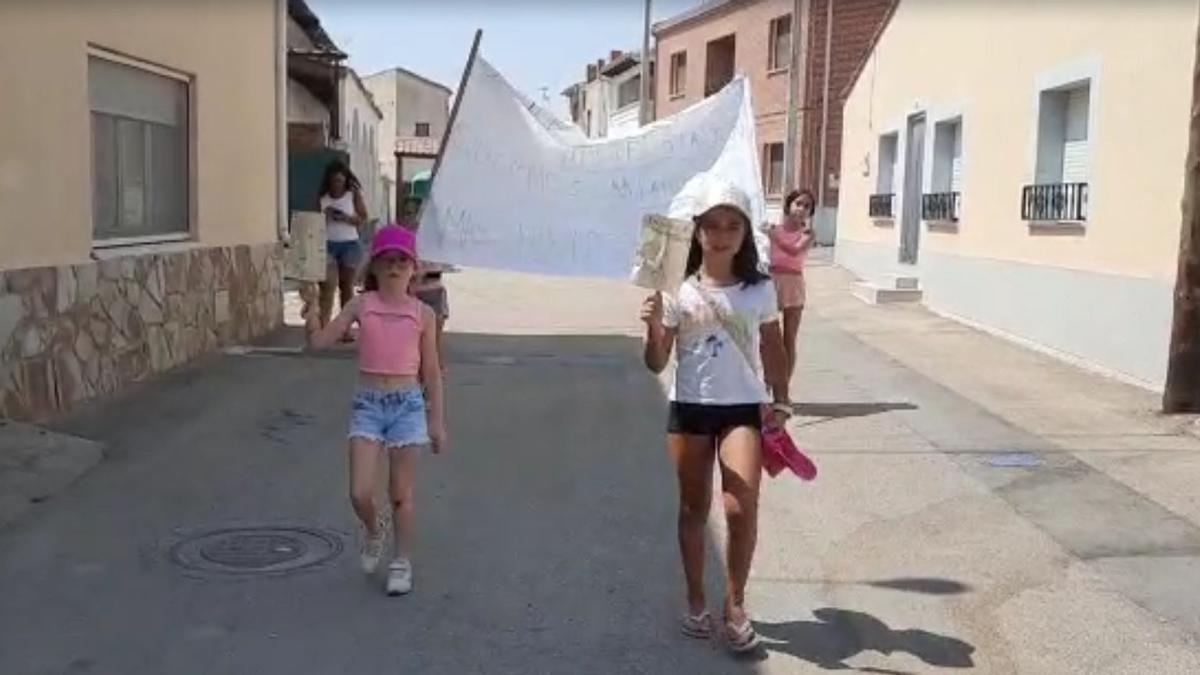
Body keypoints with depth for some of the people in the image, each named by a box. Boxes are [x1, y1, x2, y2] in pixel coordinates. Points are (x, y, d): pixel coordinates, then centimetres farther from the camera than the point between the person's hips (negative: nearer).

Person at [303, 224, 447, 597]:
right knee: (360, 493, -5)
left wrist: (437, 422, 5)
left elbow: (431, 373, 5)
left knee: (401, 493, 7)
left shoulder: (422, 313, 0)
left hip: (407, 403, 0)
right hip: (368, 403, 0)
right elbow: (319, 340, -6)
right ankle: (373, 533, 29)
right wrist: (311, 311, -25)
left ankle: (401, 563, 24)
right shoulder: (361, 305, 0)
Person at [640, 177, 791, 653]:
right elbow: (656, 364, -5)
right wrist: (653, 327, -23)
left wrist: (780, 402, 7)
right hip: (689, 409, 0)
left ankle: (735, 606, 8)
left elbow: (773, 350, 11)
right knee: (694, 508, 12)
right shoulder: (678, 290, -6)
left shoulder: (759, 289, -2)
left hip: (743, 409, 0)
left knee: (741, 509, -11)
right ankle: (696, 602, 28)